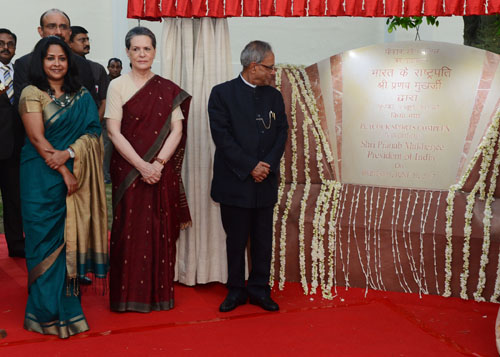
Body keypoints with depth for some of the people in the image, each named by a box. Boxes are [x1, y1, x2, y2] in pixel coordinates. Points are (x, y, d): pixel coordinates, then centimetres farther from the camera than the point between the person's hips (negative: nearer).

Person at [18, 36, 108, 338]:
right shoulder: (32, 94, -2)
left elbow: (93, 131, 0)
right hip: (43, 178, -4)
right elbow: (37, 137, -9)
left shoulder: (82, 96, 11)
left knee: (70, 238, 6)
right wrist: (63, 172, -14)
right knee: (46, 239, 0)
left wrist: (68, 154, -16)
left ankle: (67, 304, 17)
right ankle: (49, 312, 10)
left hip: (75, 176, 4)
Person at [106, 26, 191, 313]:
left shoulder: (168, 90, 7)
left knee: (162, 231, 4)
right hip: (129, 168, -2)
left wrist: (158, 163, -12)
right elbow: (114, 132, -5)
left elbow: (177, 130, 1)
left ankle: (160, 292, 16)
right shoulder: (117, 86, 1)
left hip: (162, 170, 2)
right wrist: (141, 165, -13)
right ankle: (130, 294, 13)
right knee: (129, 229, 1)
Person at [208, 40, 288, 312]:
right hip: (234, 182, -3)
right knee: (236, 239, 6)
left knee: (263, 239, 9)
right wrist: (250, 167, -14)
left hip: (265, 182, 4)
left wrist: (268, 165, -9)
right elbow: (222, 137, -11)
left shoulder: (274, 96, 11)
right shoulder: (222, 93, -3)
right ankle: (236, 290, 20)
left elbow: (282, 133, 7)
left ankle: (259, 289, 22)